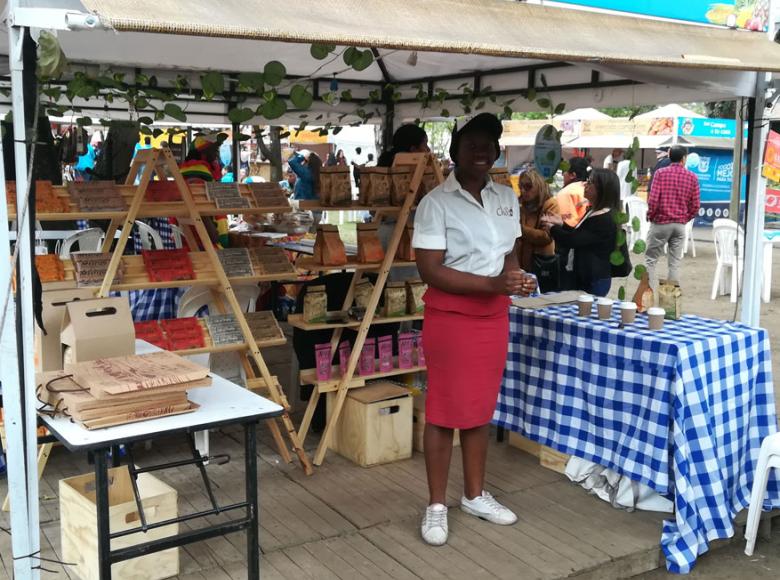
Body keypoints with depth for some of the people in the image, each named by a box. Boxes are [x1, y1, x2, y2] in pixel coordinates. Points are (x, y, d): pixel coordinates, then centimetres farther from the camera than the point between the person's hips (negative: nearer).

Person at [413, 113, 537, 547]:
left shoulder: (507, 198, 7)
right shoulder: (437, 202, -12)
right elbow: (431, 271, -17)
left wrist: (517, 277, -7)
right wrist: (493, 283, -23)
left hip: (494, 316, 6)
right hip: (450, 316, -6)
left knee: (482, 408, 15)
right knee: (444, 410, 2)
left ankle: (475, 495, 30)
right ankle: (437, 505, 16)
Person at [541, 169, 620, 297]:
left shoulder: (604, 220, -22)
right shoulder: (594, 212, 12)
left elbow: (572, 240, -21)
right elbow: (579, 235, 24)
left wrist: (551, 227, -4)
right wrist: (561, 224, 10)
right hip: (586, 277, 10)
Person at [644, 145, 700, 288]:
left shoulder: (661, 173, -7)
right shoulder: (692, 177, 2)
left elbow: (653, 199, -13)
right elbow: (695, 205, 3)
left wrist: (651, 216, 4)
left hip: (661, 222, -3)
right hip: (680, 225, 3)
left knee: (650, 260, 6)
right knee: (675, 262, 9)